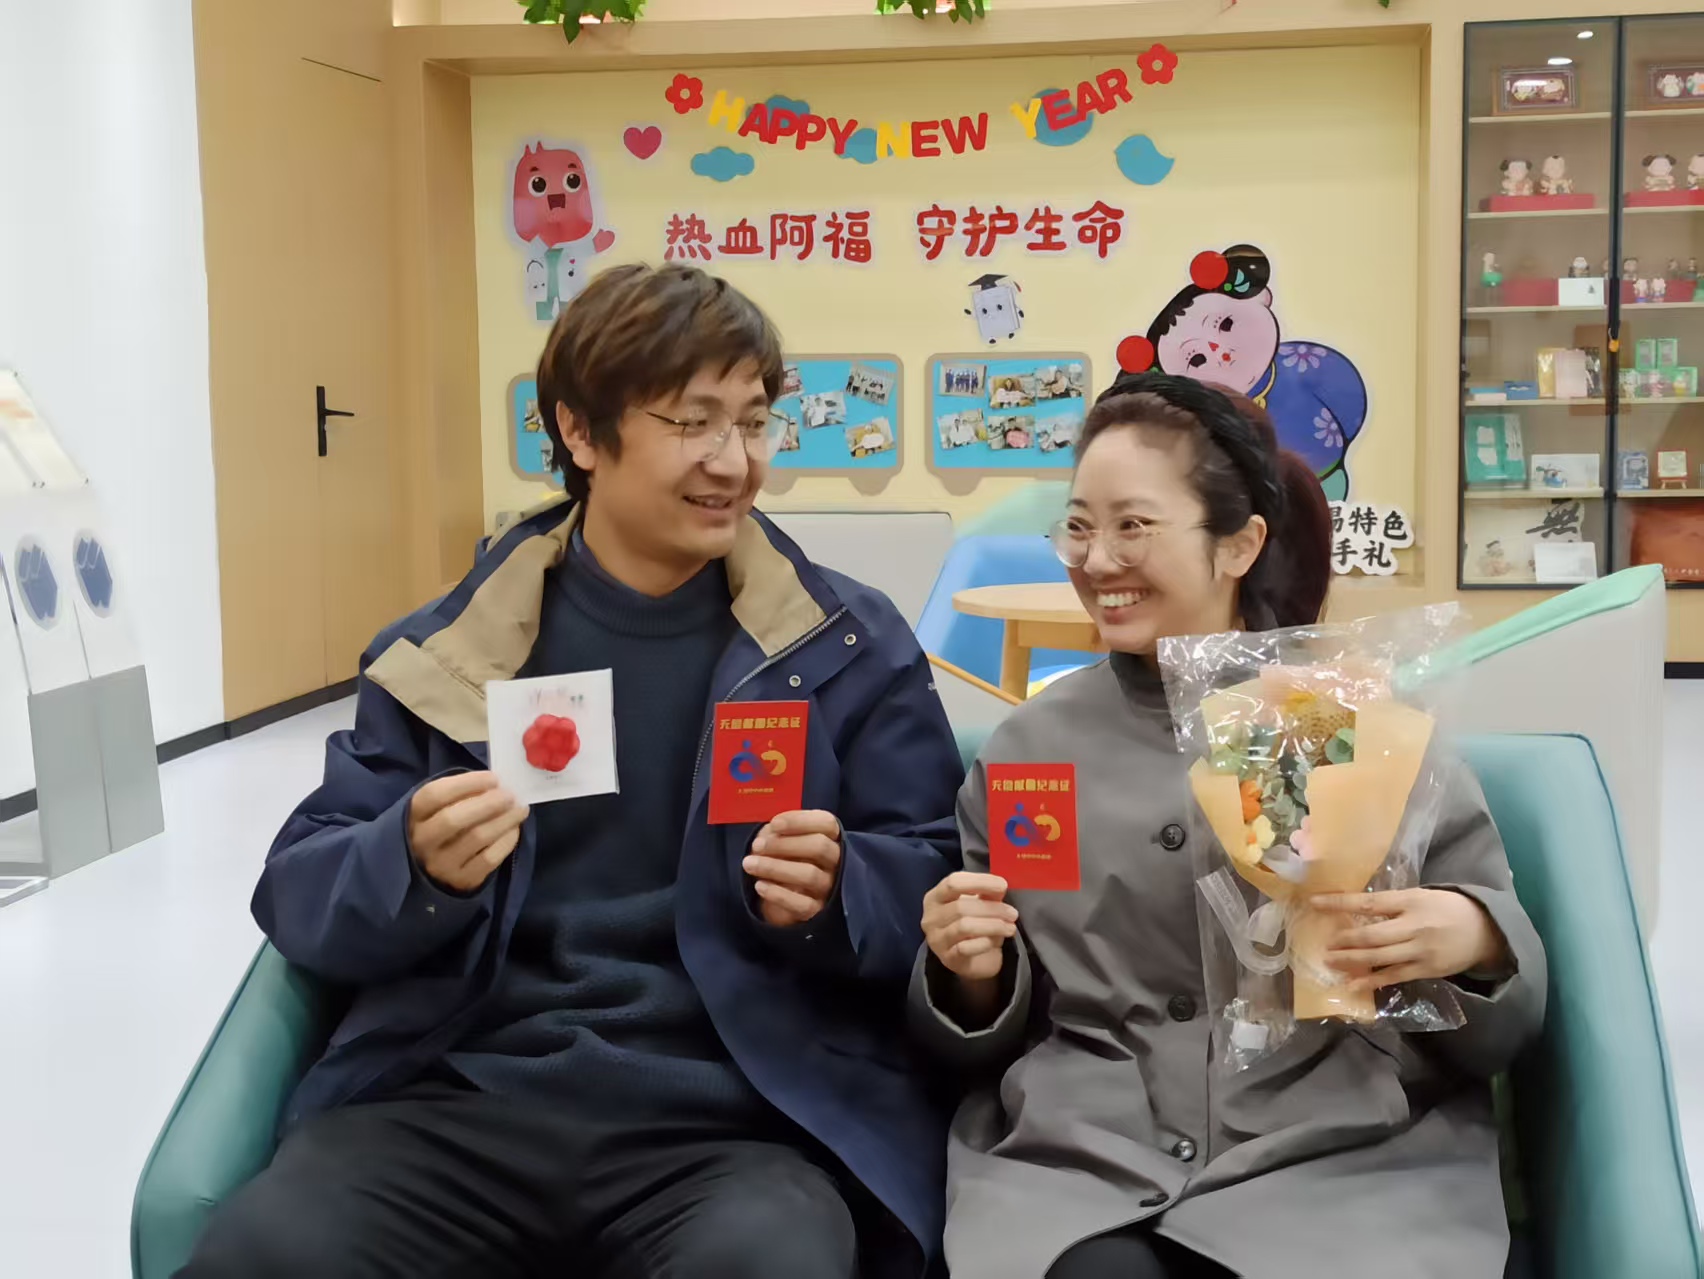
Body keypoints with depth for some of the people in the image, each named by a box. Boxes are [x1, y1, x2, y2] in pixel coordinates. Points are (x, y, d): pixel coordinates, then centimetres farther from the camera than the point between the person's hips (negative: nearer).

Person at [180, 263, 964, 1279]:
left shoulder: (853, 645, 7)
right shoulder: (441, 653, 9)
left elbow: (932, 889, 7)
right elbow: (301, 895, 8)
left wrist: (835, 897, -15)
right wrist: (414, 867, -14)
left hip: (735, 1115, -1)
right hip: (458, 1100, 2)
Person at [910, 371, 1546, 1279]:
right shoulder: (1029, 745, 9)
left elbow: (1507, 1014, 5)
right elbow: (994, 1034, 15)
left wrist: (1472, 940, -17)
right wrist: (974, 977, -7)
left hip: (1345, 1160, 0)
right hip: (1076, 1162, 0)